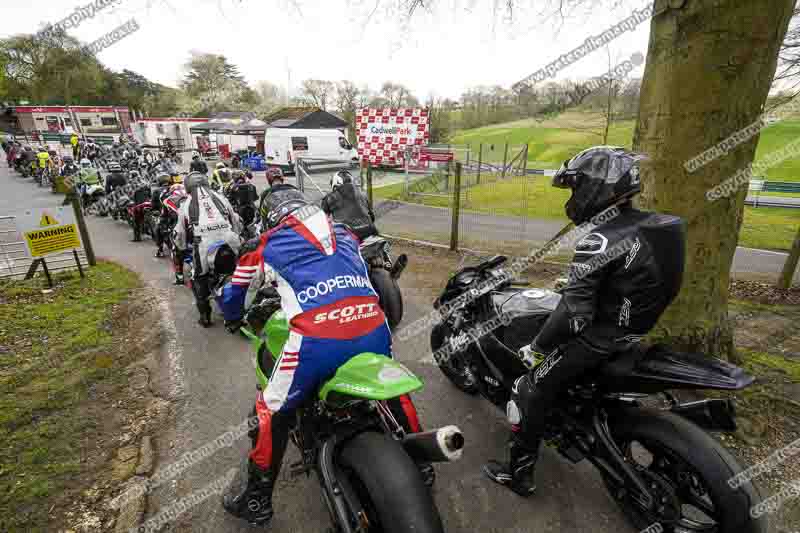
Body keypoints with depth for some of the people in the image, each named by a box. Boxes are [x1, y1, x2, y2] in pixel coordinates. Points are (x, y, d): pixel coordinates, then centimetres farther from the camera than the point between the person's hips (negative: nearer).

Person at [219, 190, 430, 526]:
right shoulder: (344, 232, 25)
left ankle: (257, 501, 37)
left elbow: (233, 294, 32)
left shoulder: (265, 245, 18)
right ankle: (420, 464, 48)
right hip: (373, 328, 4)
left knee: (273, 411, 20)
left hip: (317, 338, -4)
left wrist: (233, 319, 53)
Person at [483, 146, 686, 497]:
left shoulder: (598, 241, -27)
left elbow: (575, 314, -30)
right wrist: (569, 282, 23)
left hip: (597, 338, -9)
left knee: (529, 391, 2)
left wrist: (537, 348, -16)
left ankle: (518, 473, 17)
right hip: (633, 331, 9)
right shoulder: (654, 227, 1)